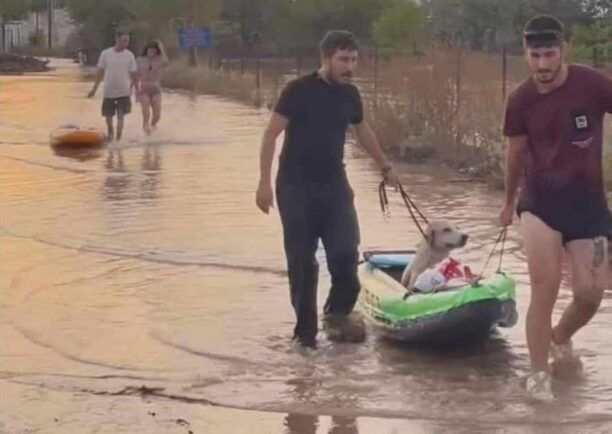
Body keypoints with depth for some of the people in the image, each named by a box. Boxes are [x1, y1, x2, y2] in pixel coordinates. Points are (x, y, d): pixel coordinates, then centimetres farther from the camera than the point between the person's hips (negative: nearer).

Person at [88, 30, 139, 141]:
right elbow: (100, 72, 6)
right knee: (108, 116, 9)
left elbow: (133, 74, 1)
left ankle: (118, 139, 2)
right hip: (109, 91, 1)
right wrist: (94, 89, 7)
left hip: (124, 92, -1)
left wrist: (137, 91, -1)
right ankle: (110, 132, 34)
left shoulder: (129, 55, -3)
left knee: (121, 116, -5)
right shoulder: (105, 54, -3)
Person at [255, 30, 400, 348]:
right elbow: (271, 134, -11)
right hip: (296, 187, -4)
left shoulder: (350, 94, 4)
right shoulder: (299, 90, -12)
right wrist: (265, 182, -17)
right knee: (301, 261, -1)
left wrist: (385, 167, 32)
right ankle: (306, 329, 9)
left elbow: (362, 130, 22)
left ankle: (338, 313, 15)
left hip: (334, 185, 4)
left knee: (346, 250, -7)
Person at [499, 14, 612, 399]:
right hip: (540, 199, 0)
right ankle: (539, 374, 3)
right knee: (545, 287, -11)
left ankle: (560, 338, 35)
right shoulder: (521, 101, -5)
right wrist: (510, 202, 23)